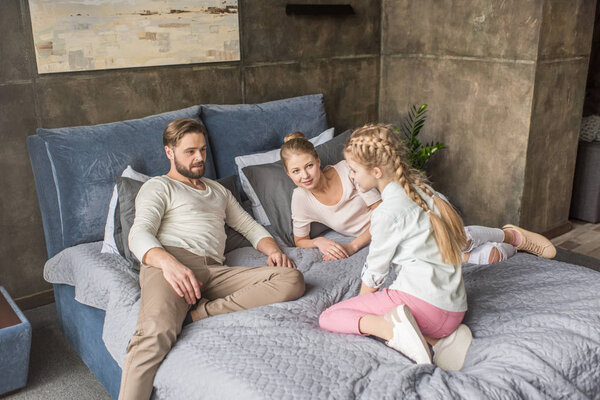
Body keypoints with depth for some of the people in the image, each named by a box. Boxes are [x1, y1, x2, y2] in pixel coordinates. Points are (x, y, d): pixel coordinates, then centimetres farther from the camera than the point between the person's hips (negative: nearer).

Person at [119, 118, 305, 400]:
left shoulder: (219, 191, 37)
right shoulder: (158, 187, 17)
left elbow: (250, 227, 34)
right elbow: (139, 234, -1)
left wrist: (273, 251, 9)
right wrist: (168, 262, -25)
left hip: (215, 271, 5)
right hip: (168, 263, -5)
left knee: (293, 280, -21)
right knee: (156, 331, -38)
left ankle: (203, 312, -30)